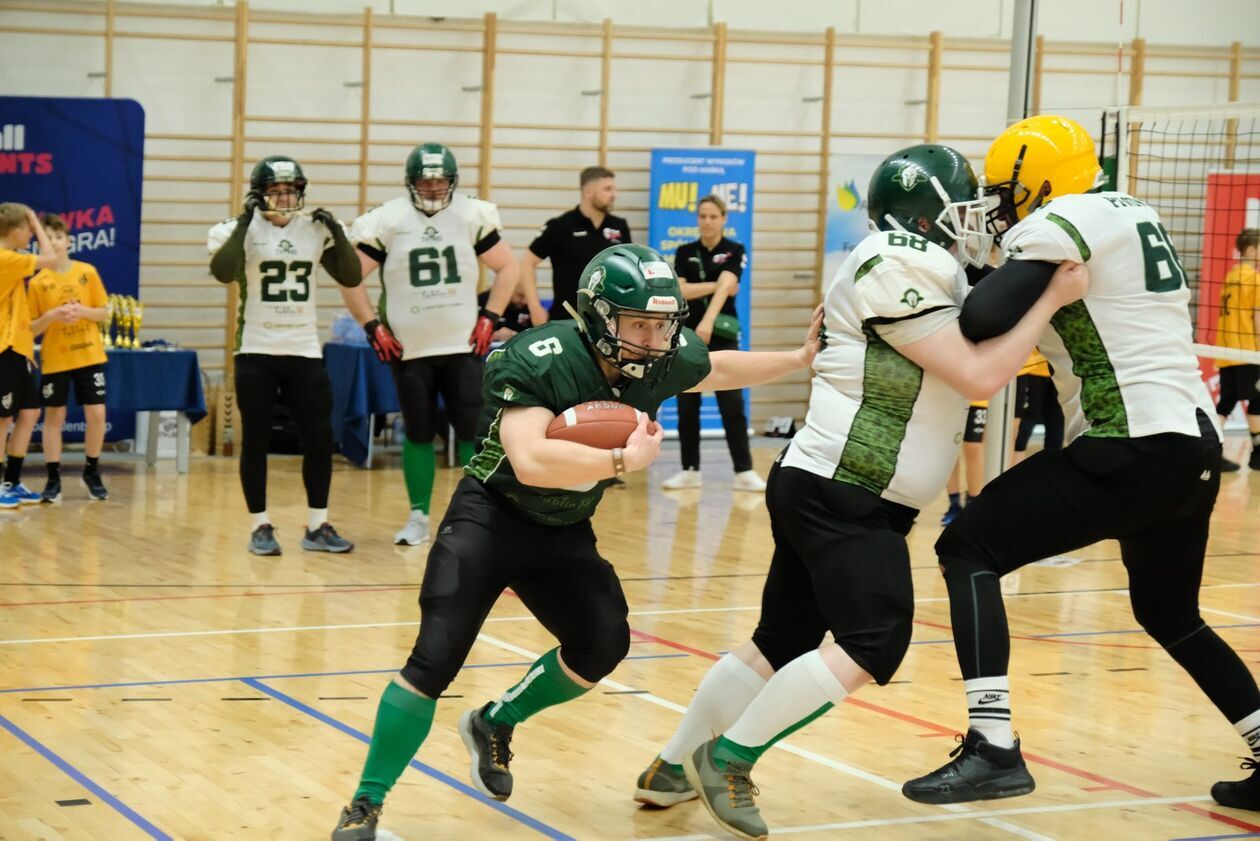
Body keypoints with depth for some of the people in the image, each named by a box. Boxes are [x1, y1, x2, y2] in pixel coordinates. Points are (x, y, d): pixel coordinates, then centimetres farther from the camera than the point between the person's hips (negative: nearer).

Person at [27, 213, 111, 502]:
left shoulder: (88, 272, 1)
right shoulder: (37, 282, -3)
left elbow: (105, 313, 4)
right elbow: (31, 328, -1)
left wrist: (83, 310, -14)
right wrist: (52, 316, -19)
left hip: (89, 355, 1)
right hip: (54, 360, -1)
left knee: (97, 414, -1)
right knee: (53, 417, 2)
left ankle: (92, 473, 17)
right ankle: (53, 479, 9)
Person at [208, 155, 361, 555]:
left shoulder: (316, 230, 6)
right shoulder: (240, 230, -4)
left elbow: (351, 277, 1)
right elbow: (222, 272, -22)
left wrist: (337, 233, -11)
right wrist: (244, 222, -24)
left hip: (305, 352, 3)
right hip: (256, 353, -3)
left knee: (320, 439, 2)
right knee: (256, 441, 1)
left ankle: (317, 526, 13)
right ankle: (260, 527, 11)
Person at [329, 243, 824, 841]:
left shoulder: (667, 359, -11)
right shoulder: (537, 362, -31)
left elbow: (719, 369, 14)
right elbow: (531, 462, -45)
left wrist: (801, 359, 13)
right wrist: (623, 460, -44)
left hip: (564, 532, 6)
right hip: (491, 517, -6)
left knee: (603, 645, -3)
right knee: (436, 658, -14)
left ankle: (494, 725, 24)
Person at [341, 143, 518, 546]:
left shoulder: (472, 217, 1)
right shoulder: (387, 221, -4)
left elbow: (506, 266, 10)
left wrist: (490, 317, 2)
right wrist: (373, 327, -3)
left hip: (464, 345, 1)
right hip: (409, 348, 0)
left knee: (474, 430, -3)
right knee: (418, 434, 6)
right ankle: (418, 517, 16)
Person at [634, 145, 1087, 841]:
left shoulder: (927, 272, 16)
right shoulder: (896, 270, -16)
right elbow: (979, 376, -18)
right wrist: (1052, 299, -10)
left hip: (826, 493, 11)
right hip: (838, 494, -11)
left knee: (781, 641, 15)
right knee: (874, 645, -16)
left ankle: (673, 769, 23)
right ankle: (729, 757, -6)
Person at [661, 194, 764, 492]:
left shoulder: (734, 251, -2)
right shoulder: (685, 252, 6)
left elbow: (725, 286, -18)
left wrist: (707, 321, -33)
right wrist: (716, 285, -15)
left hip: (722, 336, -3)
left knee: (732, 405, -6)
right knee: (687, 406, 4)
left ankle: (744, 472, -3)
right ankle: (690, 470, 12)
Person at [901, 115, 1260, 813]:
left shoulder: (1063, 223, -7)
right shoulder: (1132, 215, 20)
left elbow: (986, 320, -21)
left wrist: (984, 277, -1)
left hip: (1132, 450, -9)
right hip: (1198, 444, 9)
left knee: (969, 549, -6)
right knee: (1169, 616, 26)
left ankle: (992, 747, -16)